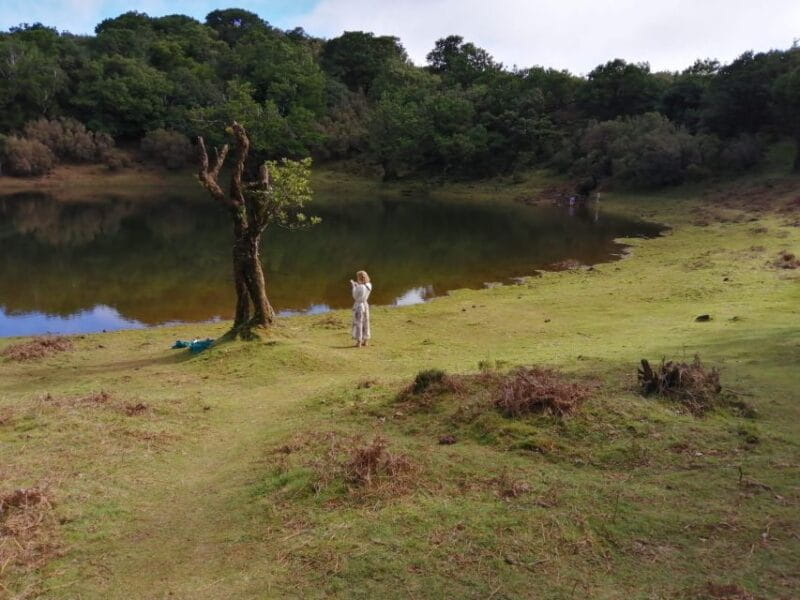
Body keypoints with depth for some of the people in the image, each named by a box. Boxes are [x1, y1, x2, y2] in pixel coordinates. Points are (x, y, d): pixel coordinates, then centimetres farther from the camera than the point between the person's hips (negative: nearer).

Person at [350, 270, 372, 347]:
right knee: (365, 323, 15)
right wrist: (356, 285, 12)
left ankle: (359, 342, 3)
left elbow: (355, 296, -13)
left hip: (358, 306, -8)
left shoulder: (361, 287, -21)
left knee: (358, 323, 0)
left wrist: (354, 286, -7)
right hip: (365, 305, 8)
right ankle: (365, 341, 22)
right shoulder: (369, 286, 2)